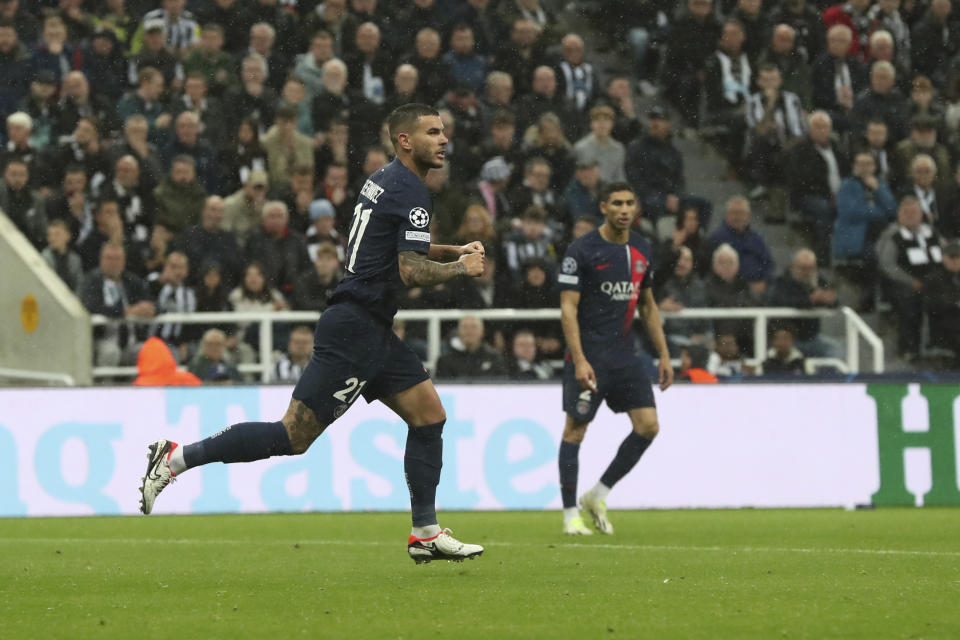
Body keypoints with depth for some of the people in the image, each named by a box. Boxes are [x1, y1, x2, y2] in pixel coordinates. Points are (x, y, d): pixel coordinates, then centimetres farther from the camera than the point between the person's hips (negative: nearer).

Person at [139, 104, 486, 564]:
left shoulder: (384, 180, 16)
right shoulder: (409, 191, -13)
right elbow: (411, 271, -21)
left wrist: (453, 252, 23)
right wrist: (462, 268, -6)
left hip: (373, 332, 10)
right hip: (355, 328, -10)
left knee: (430, 414, 10)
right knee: (294, 435, -11)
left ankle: (426, 534, 13)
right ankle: (176, 459, -8)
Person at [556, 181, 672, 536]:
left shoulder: (641, 249, 10)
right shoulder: (581, 250, -9)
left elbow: (648, 306, 19)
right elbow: (568, 308, -12)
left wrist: (664, 355, 14)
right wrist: (579, 360, -20)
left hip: (625, 356, 6)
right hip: (588, 356, -6)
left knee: (648, 426, -3)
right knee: (575, 429, -3)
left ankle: (598, 494, 11)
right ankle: (570, 513, 8)